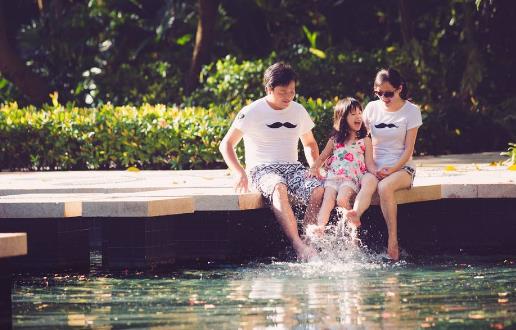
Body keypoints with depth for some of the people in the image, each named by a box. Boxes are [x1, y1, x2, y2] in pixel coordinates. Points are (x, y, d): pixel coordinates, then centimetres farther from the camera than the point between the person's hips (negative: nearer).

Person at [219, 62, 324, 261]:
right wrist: (239, 172, -14)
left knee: (319, 192, -29)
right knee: (279, 187, -41)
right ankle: (298, 245, -53)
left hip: (292, 168, 5)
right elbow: (226, 145, 2)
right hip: (262, 170, -5)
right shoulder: (252, 112, -1)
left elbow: (310, 144, 27)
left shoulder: (298, 111, 13)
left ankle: (309, 240, -31)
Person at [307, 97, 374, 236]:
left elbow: (369, 162, 6)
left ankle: (355, 224, -14)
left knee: (342, 200, -31)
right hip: (332, 177, 3)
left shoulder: (365, 140, 13)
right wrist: (314, 168, 5)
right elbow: (322, 157, 25)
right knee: (327, 201, -23)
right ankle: (319, 228, -42)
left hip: (351, 178, -3)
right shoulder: (335, 140, 20)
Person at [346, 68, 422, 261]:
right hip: (375, 167, 2)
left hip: (402, 167, -2)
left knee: (385, 186, -36)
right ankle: (354, 216, -65)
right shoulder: (372, 108, 10)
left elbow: (409, 149, -3)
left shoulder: (411, 111, 1)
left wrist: (392, 170, -17)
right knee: (368, 183, -34)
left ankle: (393, 242, -37)